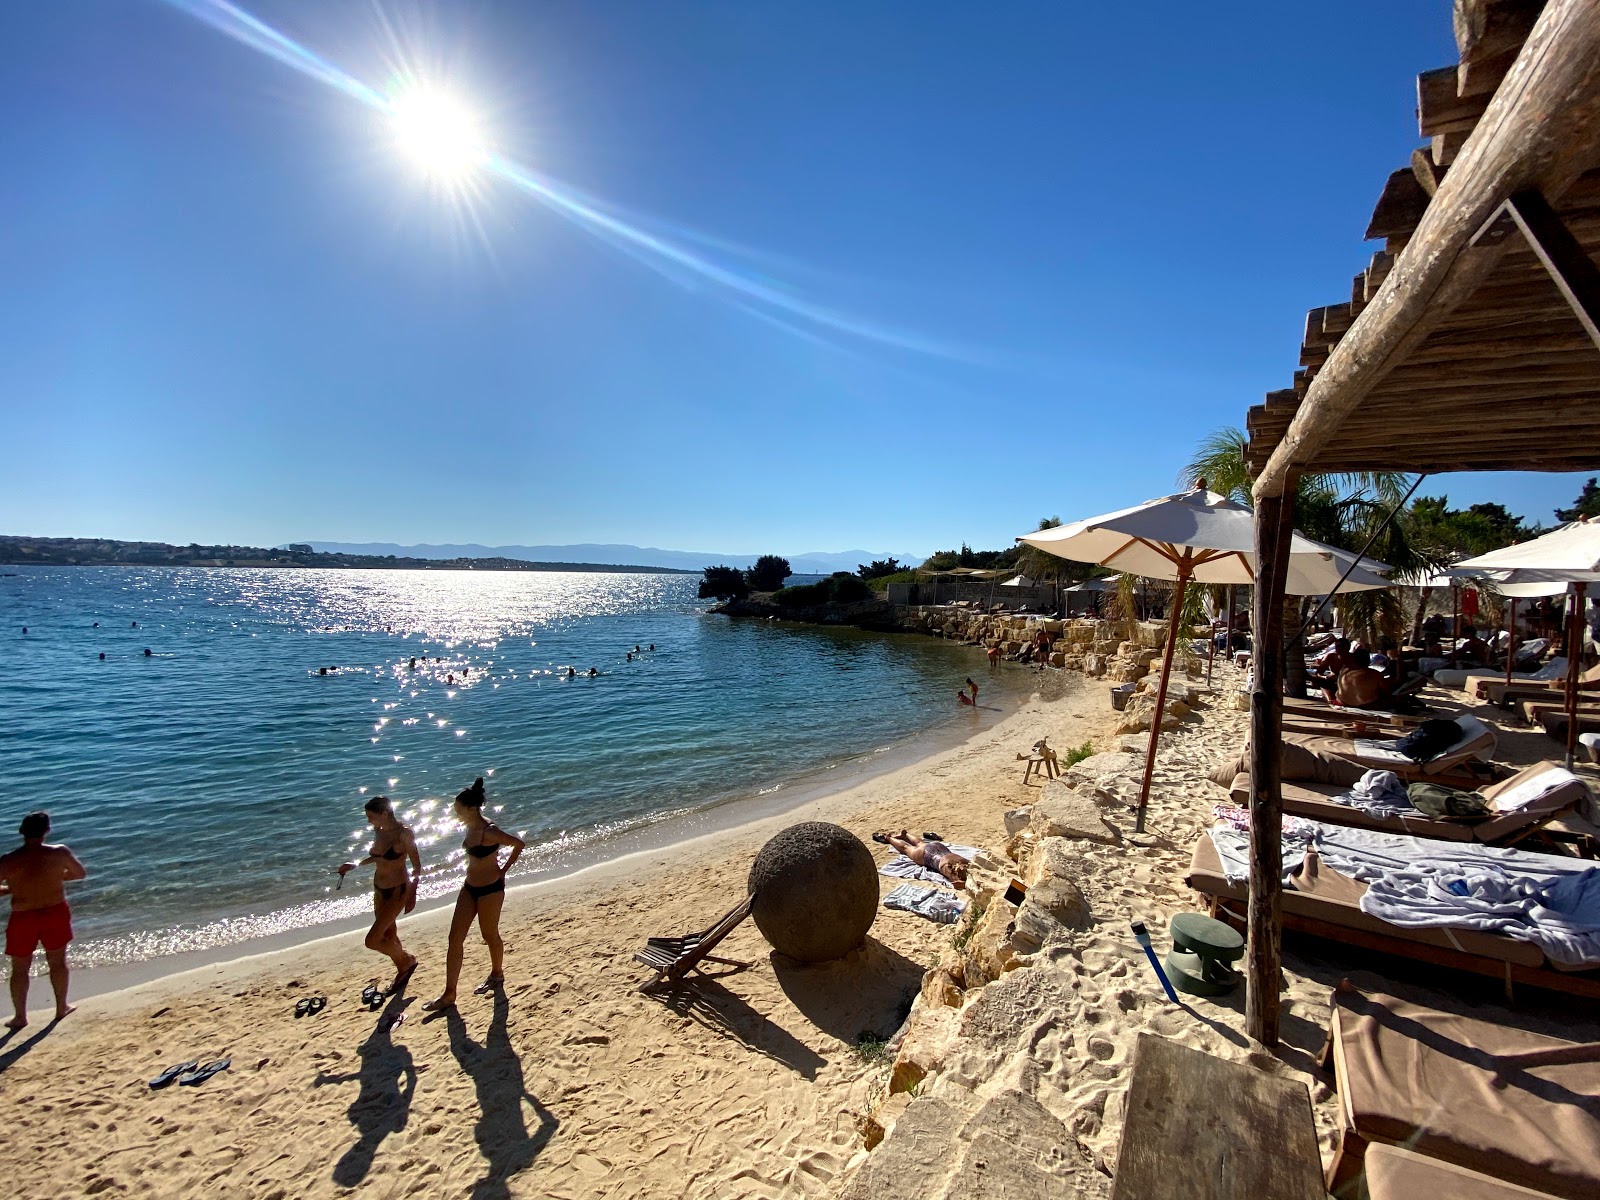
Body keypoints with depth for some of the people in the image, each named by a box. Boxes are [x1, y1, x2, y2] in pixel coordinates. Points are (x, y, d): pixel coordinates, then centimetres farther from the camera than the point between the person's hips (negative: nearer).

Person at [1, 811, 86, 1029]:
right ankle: (61, 1007, 29)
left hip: (24, 919, -1)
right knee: (58, 963, 17)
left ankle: (20, 1017, 26)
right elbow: (81, 873, 2)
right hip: (56, 913, 1)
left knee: (20, 970, 17)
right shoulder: (60, 853, -12)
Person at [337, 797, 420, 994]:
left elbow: (417, 866, -18)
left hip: (398, 891, -8)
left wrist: (411, 892, -23)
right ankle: (402, 972, 37)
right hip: (379, 889, 8)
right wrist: (356, 865, 16)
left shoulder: (403, 833, -22)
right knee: (388, 936, 18)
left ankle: (407, 961, 14)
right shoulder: (380, 831, 0)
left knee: (372, 940, -9)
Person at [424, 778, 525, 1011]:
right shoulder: (470, 829, 0)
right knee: (455, 938, 6)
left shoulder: (489, 832, -25)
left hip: (490, 889, -8)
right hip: (469, 887, 8)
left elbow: (519, 844, -22)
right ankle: (449, 994, 15)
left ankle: (497, 974, 37)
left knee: (490, 935, 12)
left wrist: (503, 870, -13)